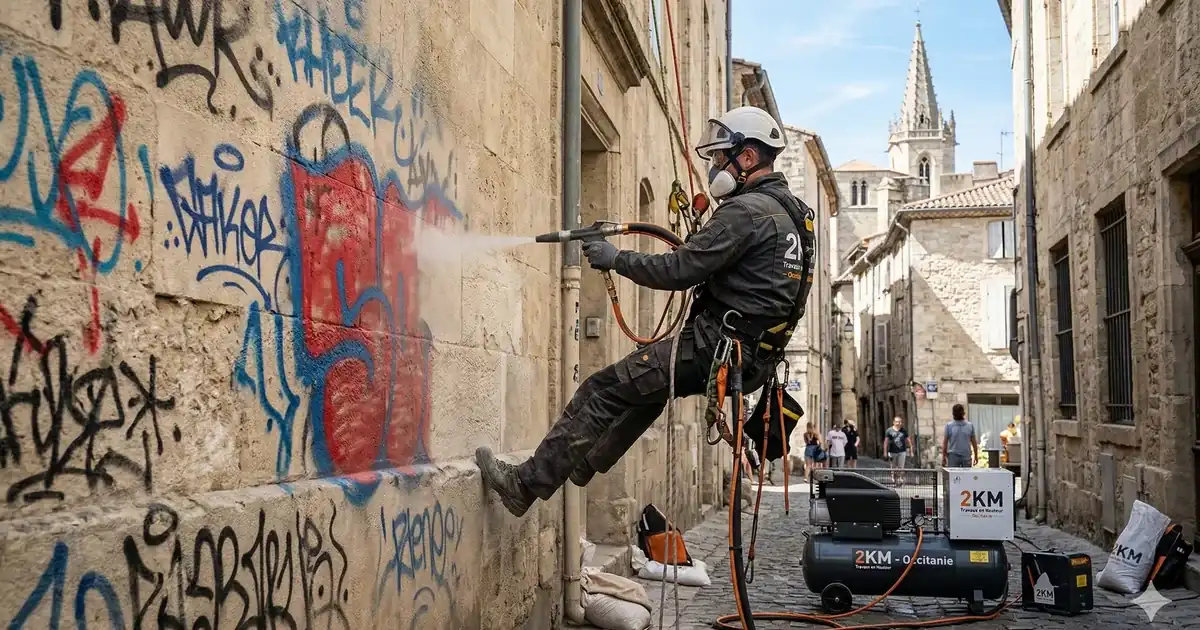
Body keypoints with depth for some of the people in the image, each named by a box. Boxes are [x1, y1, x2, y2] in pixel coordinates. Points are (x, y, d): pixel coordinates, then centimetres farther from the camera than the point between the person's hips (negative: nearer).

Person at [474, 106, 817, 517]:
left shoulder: (746, 211, -15)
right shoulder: (793, 210, 16)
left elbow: (679, 271, -17)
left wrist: (616, 259, -5)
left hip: (717, 345, -10)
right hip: (755, 357, 10)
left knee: (601, 390, -6)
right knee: (651, 382, 31)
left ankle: (528, 484, -3)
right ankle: (591, 462, 41)